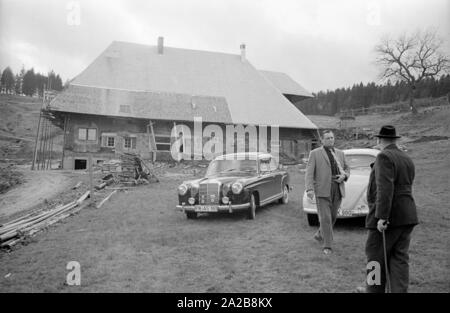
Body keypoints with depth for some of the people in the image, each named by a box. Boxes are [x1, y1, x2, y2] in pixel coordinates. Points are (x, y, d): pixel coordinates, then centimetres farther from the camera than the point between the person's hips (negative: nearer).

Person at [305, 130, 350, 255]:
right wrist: (309, 189, -18)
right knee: (325, 218, -5)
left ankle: (319, 235, 36)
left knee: (332, 216, 12)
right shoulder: (315, 153, 1)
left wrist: (344, 176, -3)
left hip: (337, 189, 5)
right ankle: (327, 246, 3)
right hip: (322, 190, -5)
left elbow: (347, 169, 21)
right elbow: (309, 172, -6)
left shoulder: (340, 153, 15)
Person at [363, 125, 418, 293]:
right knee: (399, 259, 8)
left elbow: (385, 189, -23)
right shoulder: (407, 159, 13)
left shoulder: (384, 157, -12)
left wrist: (382, 217, -23)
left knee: (376, 258, 3)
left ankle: (374, 289, 11)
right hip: (407, 216, 8)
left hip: (387, 218, -8)